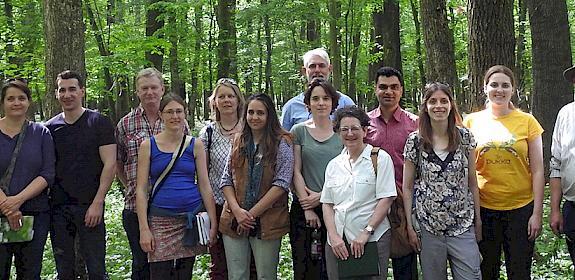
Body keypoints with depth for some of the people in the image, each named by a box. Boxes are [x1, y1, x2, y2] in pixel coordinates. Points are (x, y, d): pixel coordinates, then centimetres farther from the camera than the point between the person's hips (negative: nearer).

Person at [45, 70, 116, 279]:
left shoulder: (99, 123, -1)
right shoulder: (50, 127, 9)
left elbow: (110, 164, -6)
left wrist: (97, 203, -13)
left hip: (90, 206, -3)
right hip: (58, 207, 4)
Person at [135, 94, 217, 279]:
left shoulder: (195, 145, 6)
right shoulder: (148, 146, 2)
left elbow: (205, 186, 7)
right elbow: (141, 189, 0)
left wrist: (213, 223, 2)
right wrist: (144, 229, -7)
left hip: (191, 219, 2)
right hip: (160, 221, -1)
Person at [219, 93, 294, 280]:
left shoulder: (282, 143, -2)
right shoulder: (238, 142, 12)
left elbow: (282, 183, -10)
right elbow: (226, 181, 8)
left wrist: (252, 213, -12)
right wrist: (237, 210, -9)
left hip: (267, 222, -3)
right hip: (234, 221, 4)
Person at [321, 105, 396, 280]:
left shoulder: (380, 158, -1)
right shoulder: (334, 164, 12)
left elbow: (386, 199, -8)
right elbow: (327, 204, 10)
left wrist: (366, 232, -14)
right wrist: (334, 236, -3)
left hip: (372, 239, -4)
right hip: (337, 242, 4)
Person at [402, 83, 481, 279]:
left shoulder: (465, 137, 2)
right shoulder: (415, 141, -2)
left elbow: (472, 182, 7)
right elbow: (407, 187, 1)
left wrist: (478, 219, 5)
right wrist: (409, 226, -2)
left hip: (463, 226, 1)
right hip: (429, 226, -1)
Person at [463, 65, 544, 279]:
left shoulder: (527, 121, 0)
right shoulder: (472, 121, 2)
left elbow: (537, 171, 1)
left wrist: (537, 213, -4)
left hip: (521, 208, -1)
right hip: (483, 208, 1)